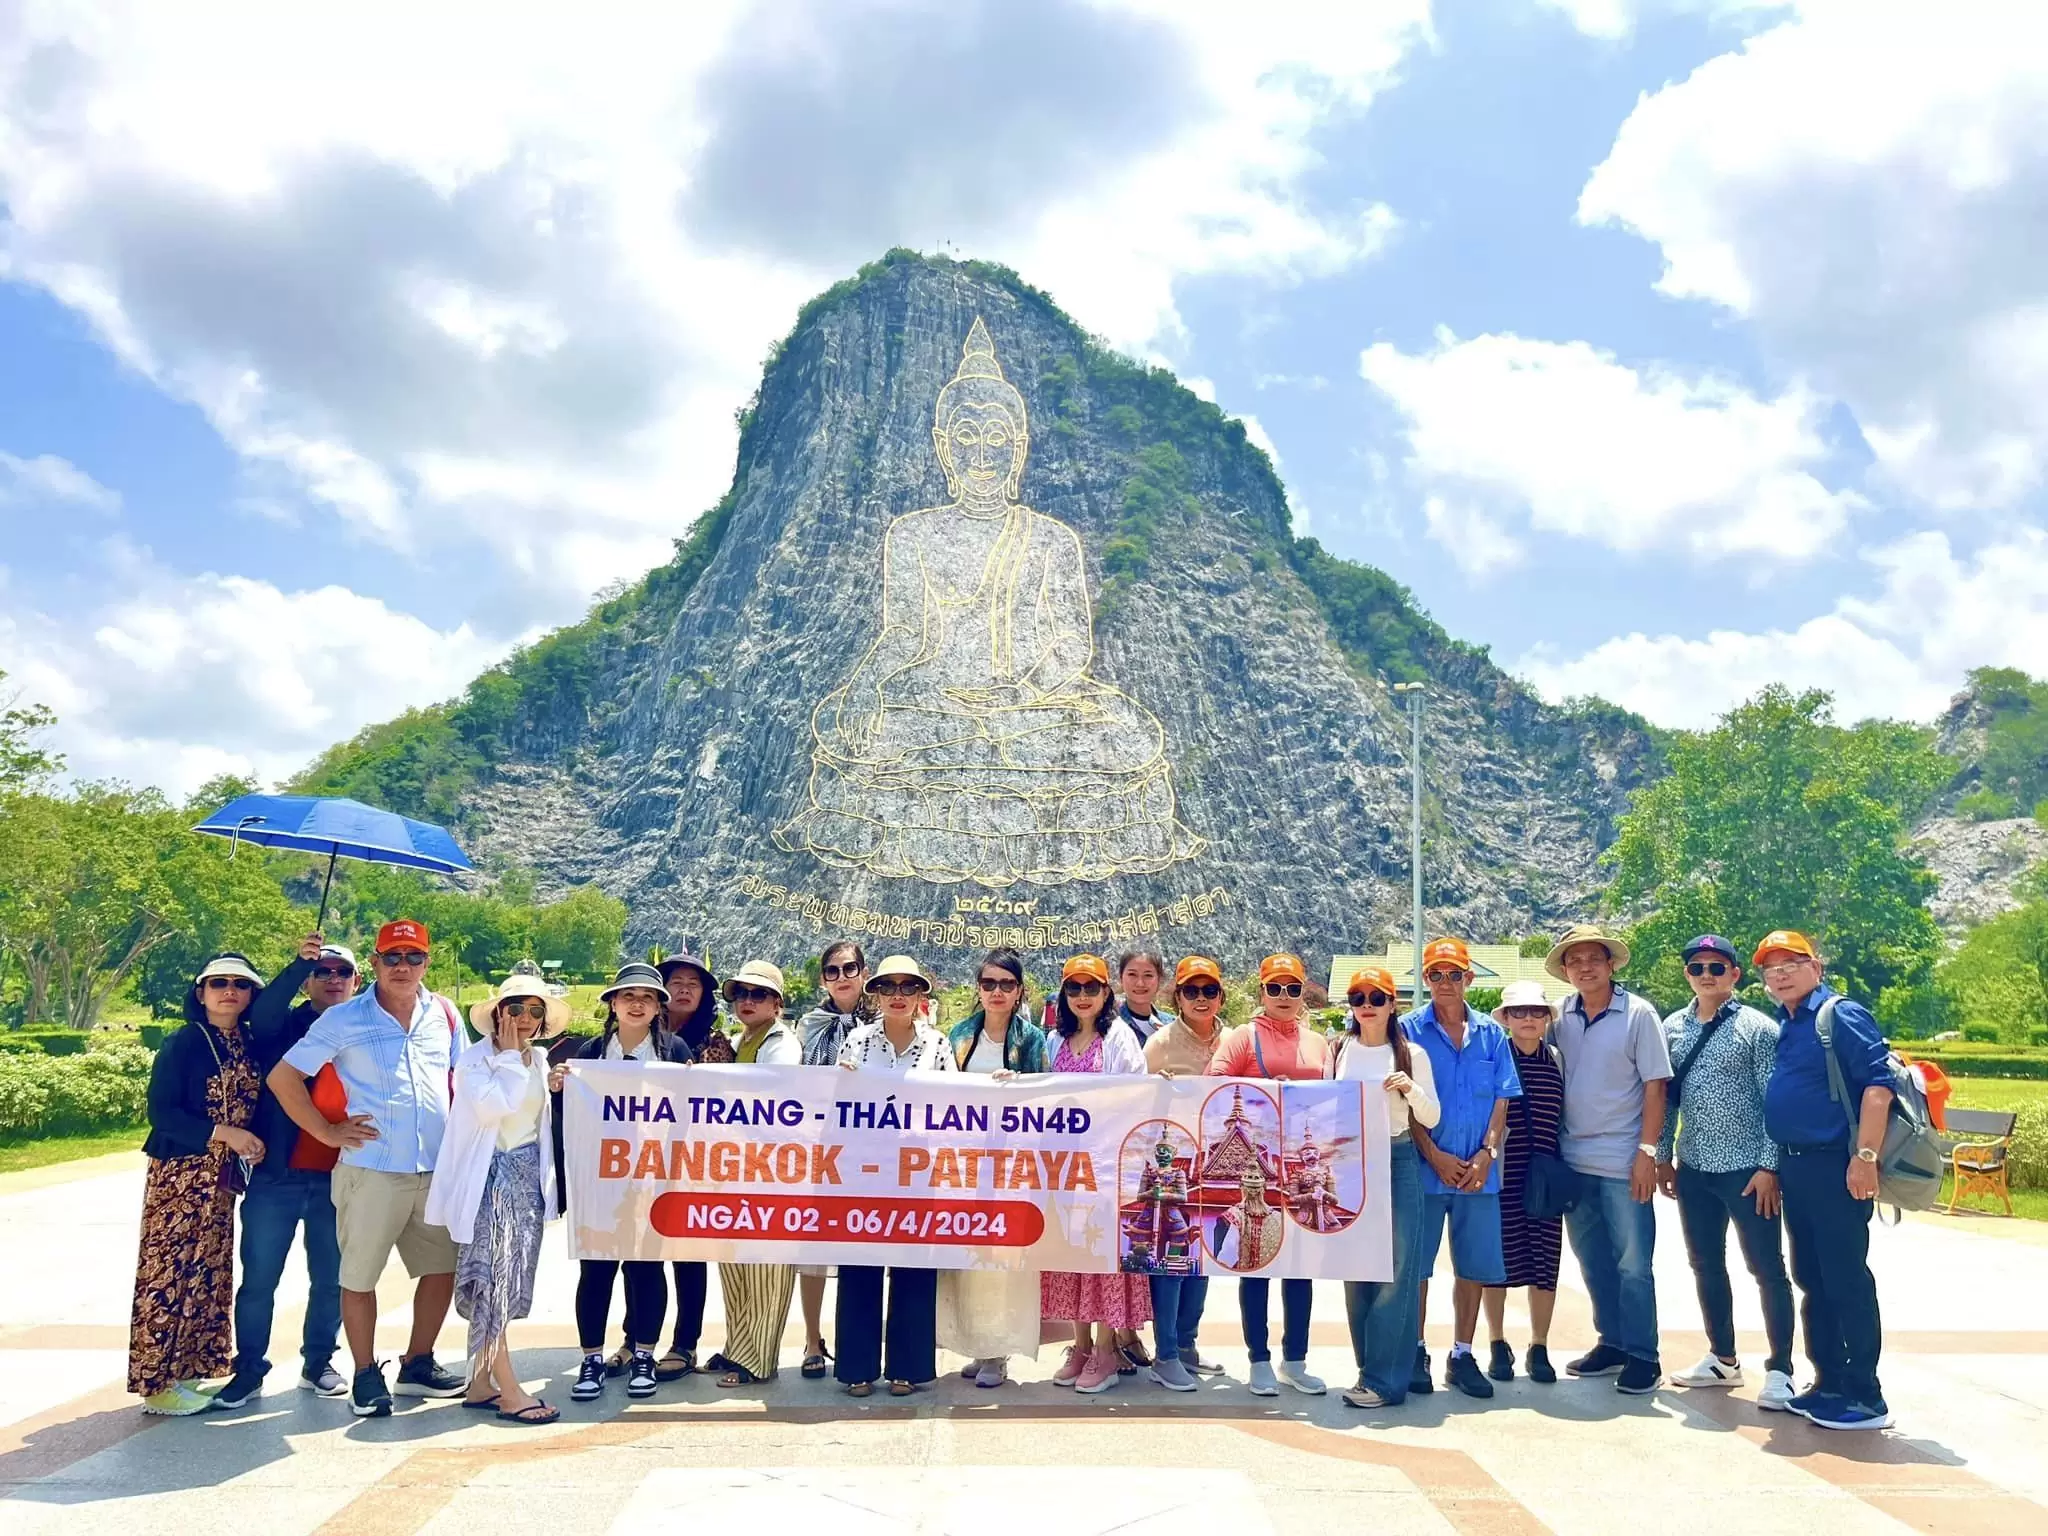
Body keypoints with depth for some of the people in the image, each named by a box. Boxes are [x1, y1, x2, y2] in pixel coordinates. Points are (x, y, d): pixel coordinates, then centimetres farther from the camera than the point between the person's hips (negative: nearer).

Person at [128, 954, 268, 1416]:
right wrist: (224, 1133, -19)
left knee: (209, 1274, 10)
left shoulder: (247, 1045, 10)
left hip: (221, 1178, 7)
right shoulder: (183, 1043, -9)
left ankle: (189, 1372, 19)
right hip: (180, 1174, -7)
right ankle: (157, 1383, 2)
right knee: (169, 1272, -5)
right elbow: (160, 1112, -14)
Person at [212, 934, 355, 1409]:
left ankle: (318, 1363, 24)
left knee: (331, 1279, 9)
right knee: (259, 1278, 4)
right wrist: (300, 962, -34)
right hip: (275, 1175, -1)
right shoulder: (285, 1025, 3)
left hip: (337, 1181, 1)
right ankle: (249, 1369, 17)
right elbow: (262, 1014, -20)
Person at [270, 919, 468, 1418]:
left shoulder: (444, 1014, 6)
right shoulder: (344, 1019, -4)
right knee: (360, 1276, 4)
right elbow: (283, 1078, -2)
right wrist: (327, 1133, -5)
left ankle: (417, 1365, 26)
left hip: (438, 1169, 4)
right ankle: (366, 1376, 20)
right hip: (372, 1170, -4)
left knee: (442, 1267, 10)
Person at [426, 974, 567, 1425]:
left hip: (528, 1176, 7)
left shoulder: (539, 1059, 11)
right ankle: (510, 1392, -7)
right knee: (492, 1279, -7)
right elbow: (491, 1106, -27)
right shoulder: (475, 1058, -9)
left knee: (509, 1282, 9)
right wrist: (509, 1055, -16)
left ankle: (481, 1383, 17)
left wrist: (547, 1182, 20)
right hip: (489, 1176, -7)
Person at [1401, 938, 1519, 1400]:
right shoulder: (1410, 1029, -1)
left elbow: (1502, 1101, 7)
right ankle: (1416, 1354, 16)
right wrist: (1435, 1156, -12)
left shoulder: (1492, 1035, 8)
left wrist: (1486, 1154, -6)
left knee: (1475, 1264, 8)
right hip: (1424, 1167, -3)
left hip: (1479, 1170, 3)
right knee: (1415, 1263, 3)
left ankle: (1462, 1356, 20)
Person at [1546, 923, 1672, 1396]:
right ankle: (1611, 1343, 27)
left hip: (1623, 1161, -5)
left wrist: (1647, 1152, -13)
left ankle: (1643, 1356, 13)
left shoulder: (1638, 1014, -7)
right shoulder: (1561, 1016, 4)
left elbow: (1655, 1086, -8)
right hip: (1573, 1159, 5)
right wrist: (1549, 1148, 4)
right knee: (1592, 1260, 14)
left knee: (1632, 1263, 2)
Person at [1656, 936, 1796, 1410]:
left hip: (1747, 1168, -5)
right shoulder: (1673, 1028, 7)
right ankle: (1723, 1358, 28)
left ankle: (1779, 1370, 9)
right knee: (1706, 1265, 14)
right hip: (1693, 1168, 6)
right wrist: (1663, 1156, 9)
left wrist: (1769, 1166, -13)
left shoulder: (1757, 1028, -7)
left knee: (1767, 1269, 1)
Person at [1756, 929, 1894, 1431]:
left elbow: (1879, 1081, -19)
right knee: (1811, 1278, 13)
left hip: (1836, 1167, -9)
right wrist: (1775, 1165, 18)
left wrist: (1865, 1155, -24)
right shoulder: (1781, 1026, 15)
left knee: (1847, 1280, -3)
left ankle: (1865, 1397, 5)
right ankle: (1829, 1383, 23)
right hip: (1794, 1167, 9)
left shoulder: (1841, 1016, -10)